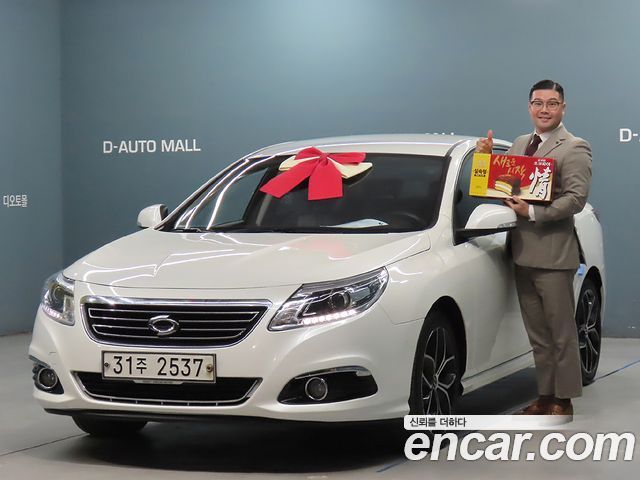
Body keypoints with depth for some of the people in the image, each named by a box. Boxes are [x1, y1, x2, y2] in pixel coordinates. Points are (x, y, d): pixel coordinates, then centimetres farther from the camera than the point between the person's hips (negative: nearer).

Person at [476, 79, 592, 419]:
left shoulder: (574, 149, -7)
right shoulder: (519, 144, 15)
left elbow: (576, 198, -17)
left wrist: (531, 212, -22)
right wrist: (487, 157, 2)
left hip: (553, 254, -7)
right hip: (523, 253, 7)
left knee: (561, 333, 2)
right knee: (538, 334, 14)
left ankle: (563, 400, 10)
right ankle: (545, 395, 23)